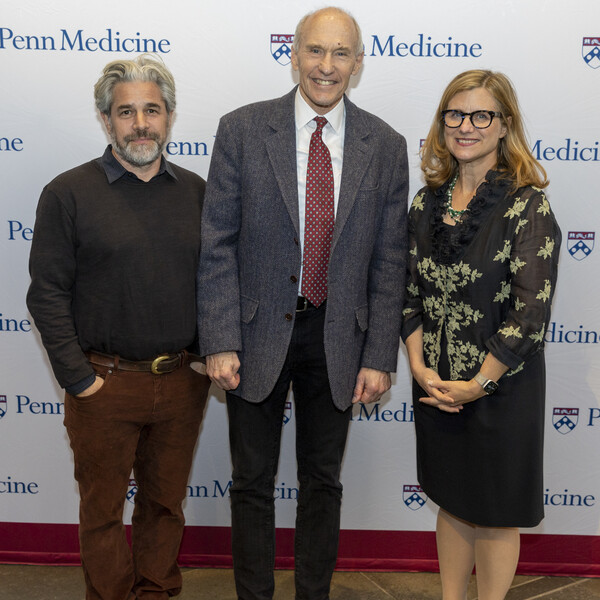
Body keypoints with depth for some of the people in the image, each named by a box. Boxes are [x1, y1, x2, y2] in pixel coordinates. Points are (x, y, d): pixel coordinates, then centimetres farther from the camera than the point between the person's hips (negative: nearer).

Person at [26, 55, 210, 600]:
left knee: (166, 503, 17)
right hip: (105, 383, -3)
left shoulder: (196, 191, 6)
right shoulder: (69, 193, -4)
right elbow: (48, 294, -6)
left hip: (183, 382, 3)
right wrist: (79, 379, -10)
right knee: (103, 509, 11)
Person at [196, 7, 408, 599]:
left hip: (338, 339, 2)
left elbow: (388, 260, 1)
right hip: (258, 333, -1)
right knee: (252, 482, 13)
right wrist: (220, 342, -11)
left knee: (322, 482, 16)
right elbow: (217, 244, -6)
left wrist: (379, 356, -3)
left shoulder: (384, 145, 0)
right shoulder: (241, 130, -4)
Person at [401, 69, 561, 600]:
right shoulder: (429, 201, 3)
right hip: (435, 385, 5)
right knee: (452, 503, 20)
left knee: (496, 513, 12)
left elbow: (530, 310, -17)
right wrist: (419, 367, -6)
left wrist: (478, 384, -15)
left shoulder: (527, 206, -13)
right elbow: (410, 291, 5)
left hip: (500, 385, -5)